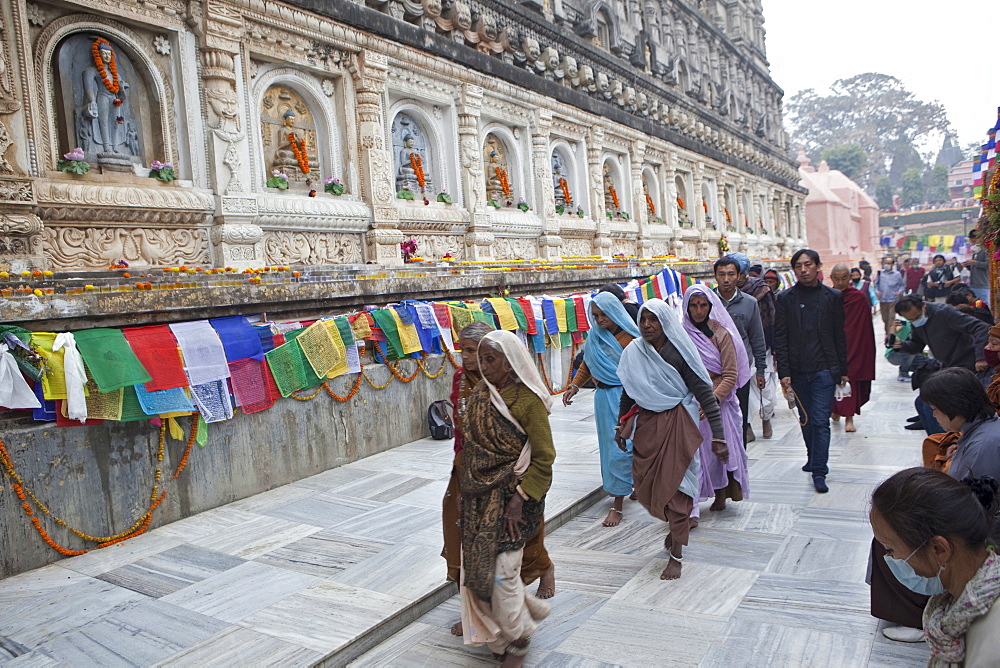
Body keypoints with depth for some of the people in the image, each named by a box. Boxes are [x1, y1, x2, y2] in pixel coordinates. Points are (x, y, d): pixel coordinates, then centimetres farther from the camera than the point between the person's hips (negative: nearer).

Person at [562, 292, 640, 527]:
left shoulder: (631, 337, -11)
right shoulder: (595, 337, 5)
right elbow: (587, 365, 16)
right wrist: (574, 386, 4)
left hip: (625, 398, -6)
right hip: (604, 399, 6)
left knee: (621, 448, -5)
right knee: (609, 446, 13)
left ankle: (617, 505, 1)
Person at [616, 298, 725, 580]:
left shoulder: (679, 353, -12)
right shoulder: (633, 353, 0)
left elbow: (704, 393, -11)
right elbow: (627, 394, 11)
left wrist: (717, 434, -15)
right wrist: (622, 427, 14)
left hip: (677, 425, -4)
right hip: (644, 426, 4)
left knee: (675, 487, 0)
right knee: (644, 487, 10)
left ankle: (676, 555, 15)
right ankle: (676, 525, 39)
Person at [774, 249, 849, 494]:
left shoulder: (832, 296, 4)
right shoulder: (786, 298, 3)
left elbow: (840, 335, 8)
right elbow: (780, 337, 1)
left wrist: (843, 369, 7)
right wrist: (784, 371, -6)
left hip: (824, 369, -2)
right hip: (798, 370, 2)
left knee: (820, 421, -6)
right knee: (805, 420, 13)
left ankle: (819, 472, -2)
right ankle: (813, 458, 31)